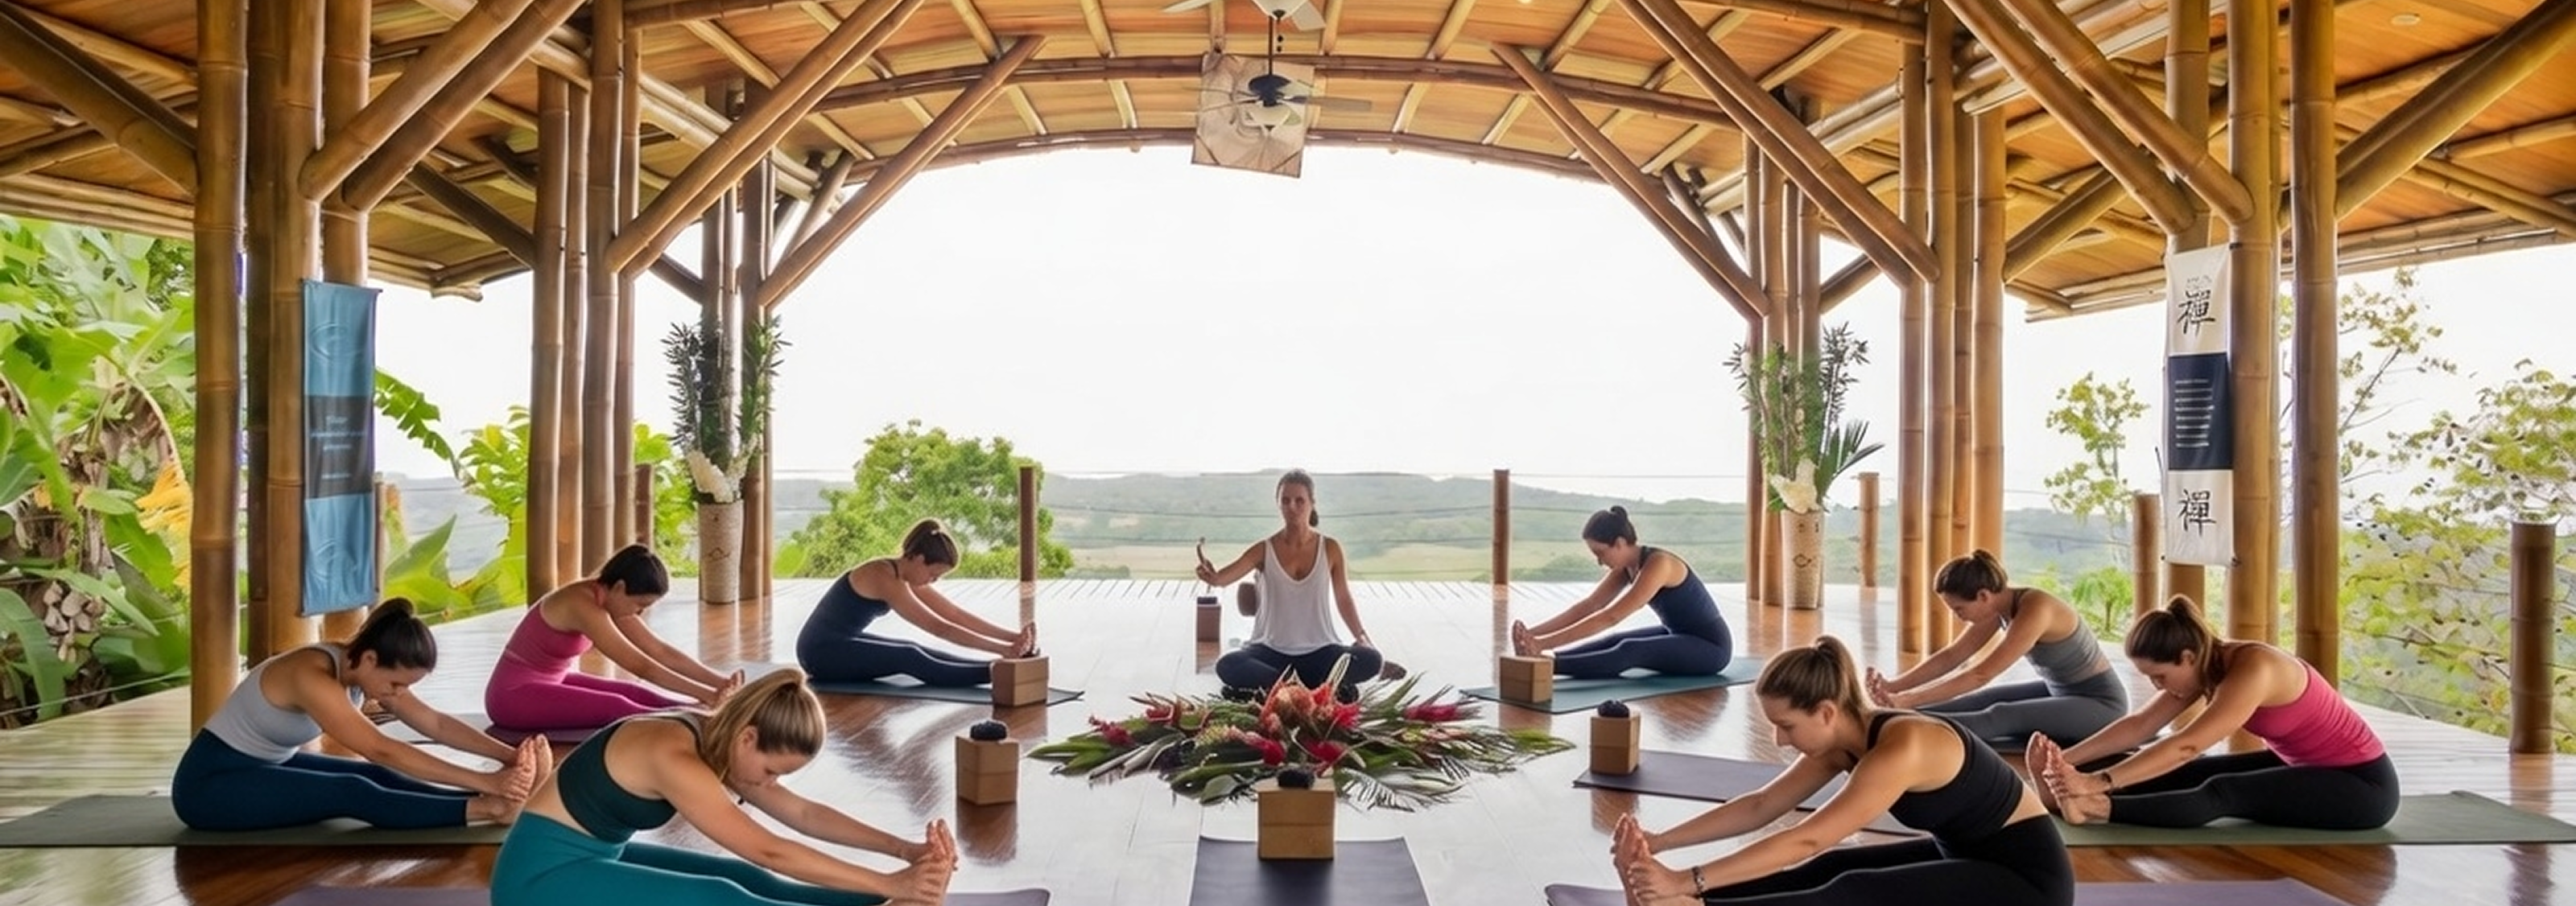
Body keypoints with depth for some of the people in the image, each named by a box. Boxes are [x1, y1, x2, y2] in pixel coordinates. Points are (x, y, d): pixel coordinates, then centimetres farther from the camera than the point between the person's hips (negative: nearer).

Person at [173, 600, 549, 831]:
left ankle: (499, 797, -30)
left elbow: (436, 723, -8)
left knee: (374, 777, -16)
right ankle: (488, 809, -40)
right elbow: (383, 750, -40)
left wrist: (510, 755, -21)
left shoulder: (360, 667, -8)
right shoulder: (313, 676, -33)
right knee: (351, 793, -28)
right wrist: (482, 782, -44)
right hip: (208, 783, -8)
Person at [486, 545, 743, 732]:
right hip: (512, 695, -9)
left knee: (633, 693, -8)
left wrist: (720, 682, -10)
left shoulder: (609, 600, -1)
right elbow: (641, 666, -30)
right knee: (613, 708, -26)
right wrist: (704, 695, -31)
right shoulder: (584, 606, -28)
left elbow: (661, 651, -1)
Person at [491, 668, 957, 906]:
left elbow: (802, 813, -1)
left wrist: (903, 849, -10)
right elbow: (769, 852, -30)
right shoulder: (674, 757, -29)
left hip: (595, 854, 8)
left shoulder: (714, 740, -3)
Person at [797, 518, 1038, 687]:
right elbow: (939, 628, -30)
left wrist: (1013, 637, -11)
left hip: (844, 643, 9)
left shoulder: (907, 577, 1)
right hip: (820, 651, -9)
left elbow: (957, 615, 0)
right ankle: (996, 672, -34)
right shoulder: (885, 578, -26)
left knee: (919, 654, -10)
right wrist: (1001, 649, -34)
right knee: (910, 660, -25)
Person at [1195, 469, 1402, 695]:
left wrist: (1362, 638, 8)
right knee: (1227, 666, -31)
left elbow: (1344, 598, 11)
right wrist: (1212, 577, -43)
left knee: (1371, 661, -27)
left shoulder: (1330, 549, -1)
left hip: (1319, 651, 1)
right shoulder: (1264, 550, -4)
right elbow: (1224, 577, -20)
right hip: (1272, 649, -1)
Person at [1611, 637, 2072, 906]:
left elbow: (1806, 840, -34)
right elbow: (1760, 806, -4)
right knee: (1832, 868, -10)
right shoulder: (1843, 740, -5)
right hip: (1965, 854, 8)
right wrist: (1659, 842, -13)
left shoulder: (1903, 748, -31)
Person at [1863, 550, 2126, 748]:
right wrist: (1893, 686, -17)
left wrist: (1907, 701, -38)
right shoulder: (1999, 606, -6)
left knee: (2002, 717, -27)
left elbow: (1980, 675, -35)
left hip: (2101, 703, -9)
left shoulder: (2034, 610, -31)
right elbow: (1951, 655, -5)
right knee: (1977, 702, -5)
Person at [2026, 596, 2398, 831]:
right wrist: (2066, 758, -20)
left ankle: (2096, 809, -44)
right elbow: (2141, 724, -9)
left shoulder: (2253, 670, -31)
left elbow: (2185, 746, -40)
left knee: (2223, 794, -29)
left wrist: (2098, 783, -47)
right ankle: (2061, 788, -22)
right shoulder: (2209, 665, -6)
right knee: (2191, 772, -9)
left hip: (2363, 784, -8)